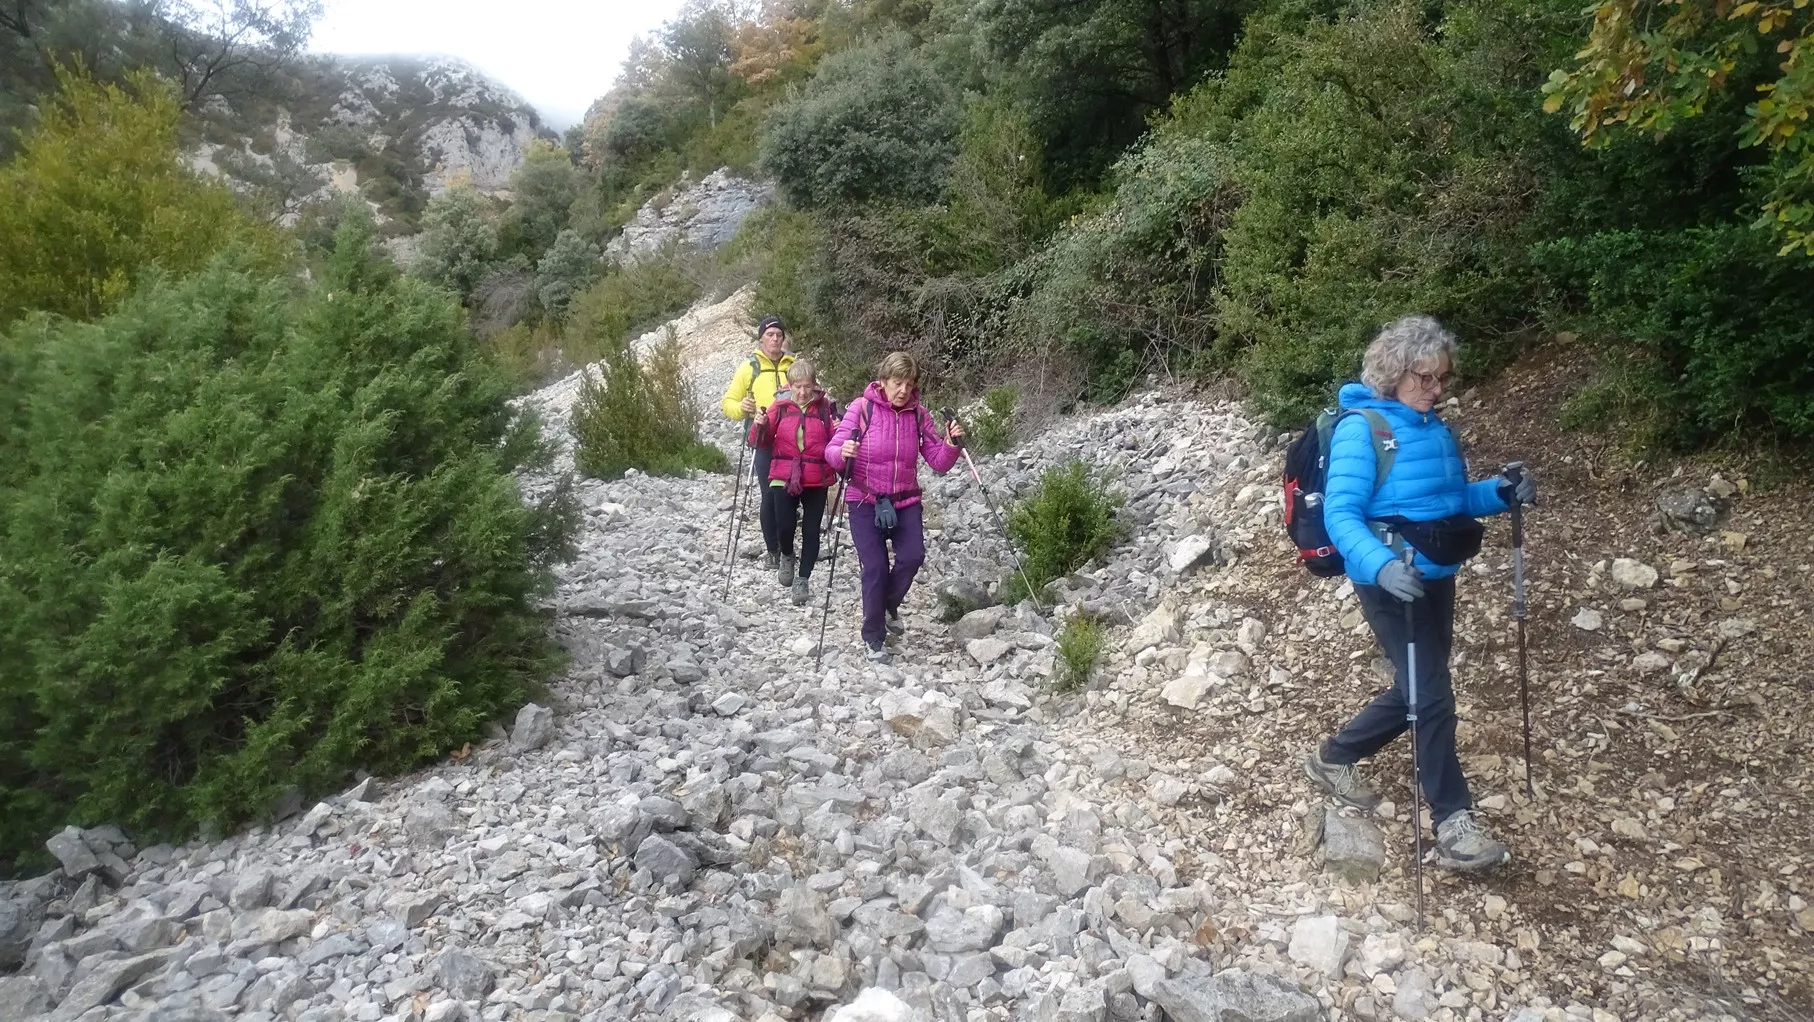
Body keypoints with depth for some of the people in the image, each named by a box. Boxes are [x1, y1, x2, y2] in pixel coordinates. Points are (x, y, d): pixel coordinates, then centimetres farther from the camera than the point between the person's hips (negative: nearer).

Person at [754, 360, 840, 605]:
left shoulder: (826, 407, -2)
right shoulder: (780, 407, 1)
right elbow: (764, 443, 4)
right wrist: (761, 428, -15)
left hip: (816, 479, 0)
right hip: (785, 477, 0)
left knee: (811, 531, 4)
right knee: (784, 525, -9)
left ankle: (802, 580, 19)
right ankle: (786, 556, 25)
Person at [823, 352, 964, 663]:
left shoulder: (919, 416, 0)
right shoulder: (861, 408, -9)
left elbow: (939, 463, 2)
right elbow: (832, 451, -10)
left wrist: (951, 445, -17)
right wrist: (842, 453, -33)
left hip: (905, 501, 3)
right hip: (865, 502, -3)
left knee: (913, 556, -16)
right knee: (876, 567, -8)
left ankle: (889, 605, 16)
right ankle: (874, 637, 13)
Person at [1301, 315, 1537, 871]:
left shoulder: (1438, 429, 8)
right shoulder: (1361, 429, -15)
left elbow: (1454, 500, 17)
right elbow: (1340, 514, -22)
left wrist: (1500, 493, -2)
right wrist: (1380, 563, -38)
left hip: (1437, 579, 8)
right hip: (1391, 582, -8)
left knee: (1418, 692, 17)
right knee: (1433, 695, -6)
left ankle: (1333, 757, 37)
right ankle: (1454, 827, 6)